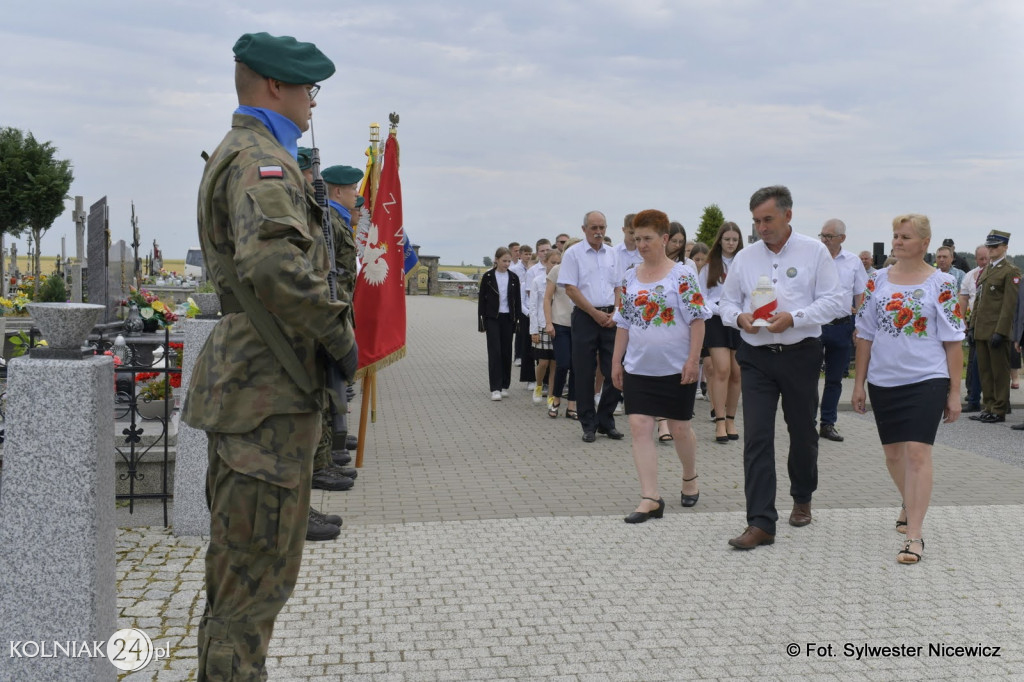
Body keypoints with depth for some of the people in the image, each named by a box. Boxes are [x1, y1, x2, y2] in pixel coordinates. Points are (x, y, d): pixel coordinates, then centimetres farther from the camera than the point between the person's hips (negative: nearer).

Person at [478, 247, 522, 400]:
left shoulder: (513, 277, 5)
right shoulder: (488, 276, -2)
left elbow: (517, 300, 9)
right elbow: (482, 299, 0)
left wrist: (518, 319, 3)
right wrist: (481, 321, -3)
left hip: (508, 318, 3)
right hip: (492, 318, -3)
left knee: (507, 352, 6)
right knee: (495, 352, -7)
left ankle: (504, 386, 17)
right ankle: (495, 388, -9)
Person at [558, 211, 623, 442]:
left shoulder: (612, 255, 12)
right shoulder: (573, 254, -1)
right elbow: (571, 289, -8)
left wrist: (615, 314, -3)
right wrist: (596, 313, -10)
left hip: (610, 318, 4)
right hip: (585, 318, -4)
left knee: (614, 371, 3)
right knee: (585, 373, 1)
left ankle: (606, 421, 16)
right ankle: (588, 425, 10)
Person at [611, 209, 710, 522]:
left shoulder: (683, 274, -7)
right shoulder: (630, 277, 7)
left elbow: (697, 320, -9)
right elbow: (624, 323, 12)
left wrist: (693, 360, -15)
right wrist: (616, 361, 9)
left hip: (676, 367, -4)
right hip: (638, 368, 4)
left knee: (679, 428, 8)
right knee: (639, 427, -5)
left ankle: (690, 479, 35)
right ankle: (650, 499, -3)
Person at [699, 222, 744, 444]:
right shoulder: (709, 266, 9)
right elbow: (702, 297, 4)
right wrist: (720, 310, -12)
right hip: (716, 320, -2)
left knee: (736, 373, 5)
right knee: (722, 369, -14)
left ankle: (731, 420, 16)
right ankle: (720, 422, -11)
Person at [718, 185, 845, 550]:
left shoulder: (814, 252, 0)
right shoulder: (745, 257, 8)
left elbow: (834, 300, -5)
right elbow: (727, 301, 13)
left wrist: (793, 318, -18)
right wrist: (739, 317, -10)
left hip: (800, 355, -1)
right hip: (756, 357, 2)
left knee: (802, 432, 13)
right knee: (756, 437, -8)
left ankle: (802, 499, 39)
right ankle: (760, 523, -7)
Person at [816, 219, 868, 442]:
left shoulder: (853, 262, 6)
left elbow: (860, 295, 11)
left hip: (842, 327, 3)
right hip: (815, 324, -3)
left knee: (835, 379, 10)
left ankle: (828, 424, 19)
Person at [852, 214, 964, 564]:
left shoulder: (942, 284, -3)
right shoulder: (878, 281, 5)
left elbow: (953, 341, -3)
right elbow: (865, 334, 8)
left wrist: (955, 392, -5)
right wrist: (858, 384, 6)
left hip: (926, 380, -4)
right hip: (883, 381, 4)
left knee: (917, 452, -11)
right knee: (893, 453, 14)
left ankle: (914, 534, -6)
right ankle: (910, 504, 41)